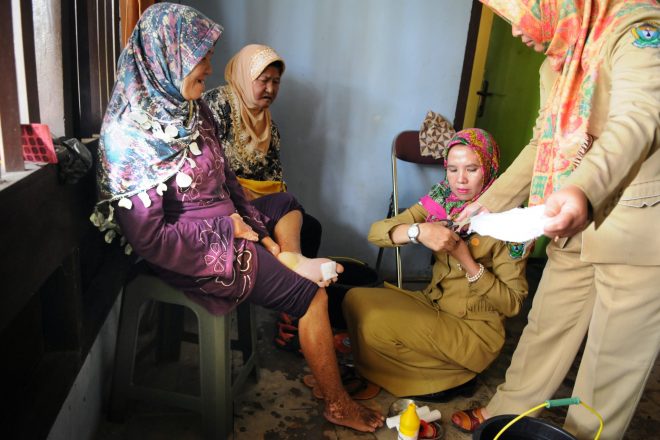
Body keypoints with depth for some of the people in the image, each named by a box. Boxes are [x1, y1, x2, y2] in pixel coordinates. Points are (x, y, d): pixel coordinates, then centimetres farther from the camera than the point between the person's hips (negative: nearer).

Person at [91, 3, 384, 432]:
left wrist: (257, 229, 1)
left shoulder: (190, 108, -1)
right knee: (313, 296, -7)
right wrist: (228, 230, -18)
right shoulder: (130, 134, -24)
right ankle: (337, 403, 10)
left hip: (227, 222, 9)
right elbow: (149, 238, -24)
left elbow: (225, 179, 9)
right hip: (195, 251, -9)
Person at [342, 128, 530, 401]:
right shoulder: (440, 201, 0)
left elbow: (512, 303, -12)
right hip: (431, 304, 6)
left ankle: (447, 379, -1)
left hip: (476, 329, -6)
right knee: (356, 300, -13)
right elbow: (376, 232, -9)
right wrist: (418, 231, -29)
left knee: (375, 324, -23)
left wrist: (467, 260, -24)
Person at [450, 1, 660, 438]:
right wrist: (492, 200, 20)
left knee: (613, 358, 4)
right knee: (546, 328, 17)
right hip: (575, 227, 8)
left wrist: (584, 188, -47)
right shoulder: (556, 65, 12)